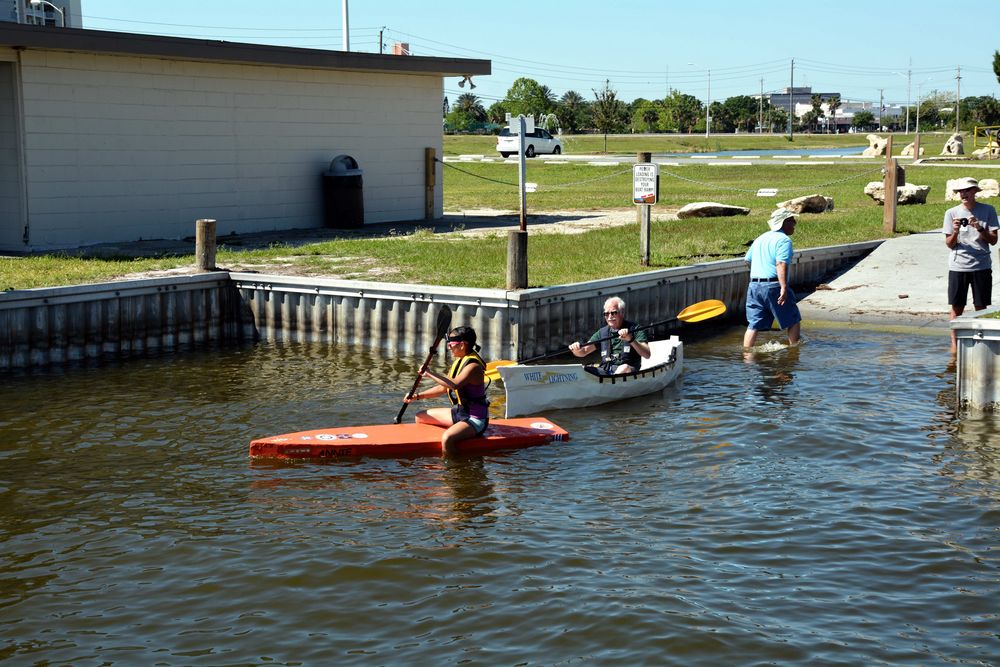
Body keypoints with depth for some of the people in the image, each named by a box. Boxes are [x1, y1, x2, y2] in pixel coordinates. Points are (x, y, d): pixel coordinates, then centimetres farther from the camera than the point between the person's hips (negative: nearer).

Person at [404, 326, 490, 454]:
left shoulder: (473, 365, -21)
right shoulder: (458, 362, 9)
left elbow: (454, 385, -39)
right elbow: (443, 388, 17)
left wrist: (430, 374, -32)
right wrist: (418, 396, 10)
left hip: (475, 419, -10)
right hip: (460, 412, 10)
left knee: (447, 438, -37)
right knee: (420, 417, 19)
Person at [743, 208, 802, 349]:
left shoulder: (760, 238, 19)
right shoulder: (784, 240, -8)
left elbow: (747, 259, 27)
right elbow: (781, 264, -21)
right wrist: (784, 287, -27)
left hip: (753, 286, 7)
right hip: (772, 286, -7)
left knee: (754, 324, 6)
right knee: (794, 321, 8)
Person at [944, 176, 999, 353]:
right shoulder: (952, 213, 3)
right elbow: (949, 244, 5)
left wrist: (980, 229, -15)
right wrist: (955, 232, -15)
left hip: (982, 265, 0)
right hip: (958, 266, 0)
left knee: (981, 307, 4)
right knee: (957, 307, 2)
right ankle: (954, 343, 11)